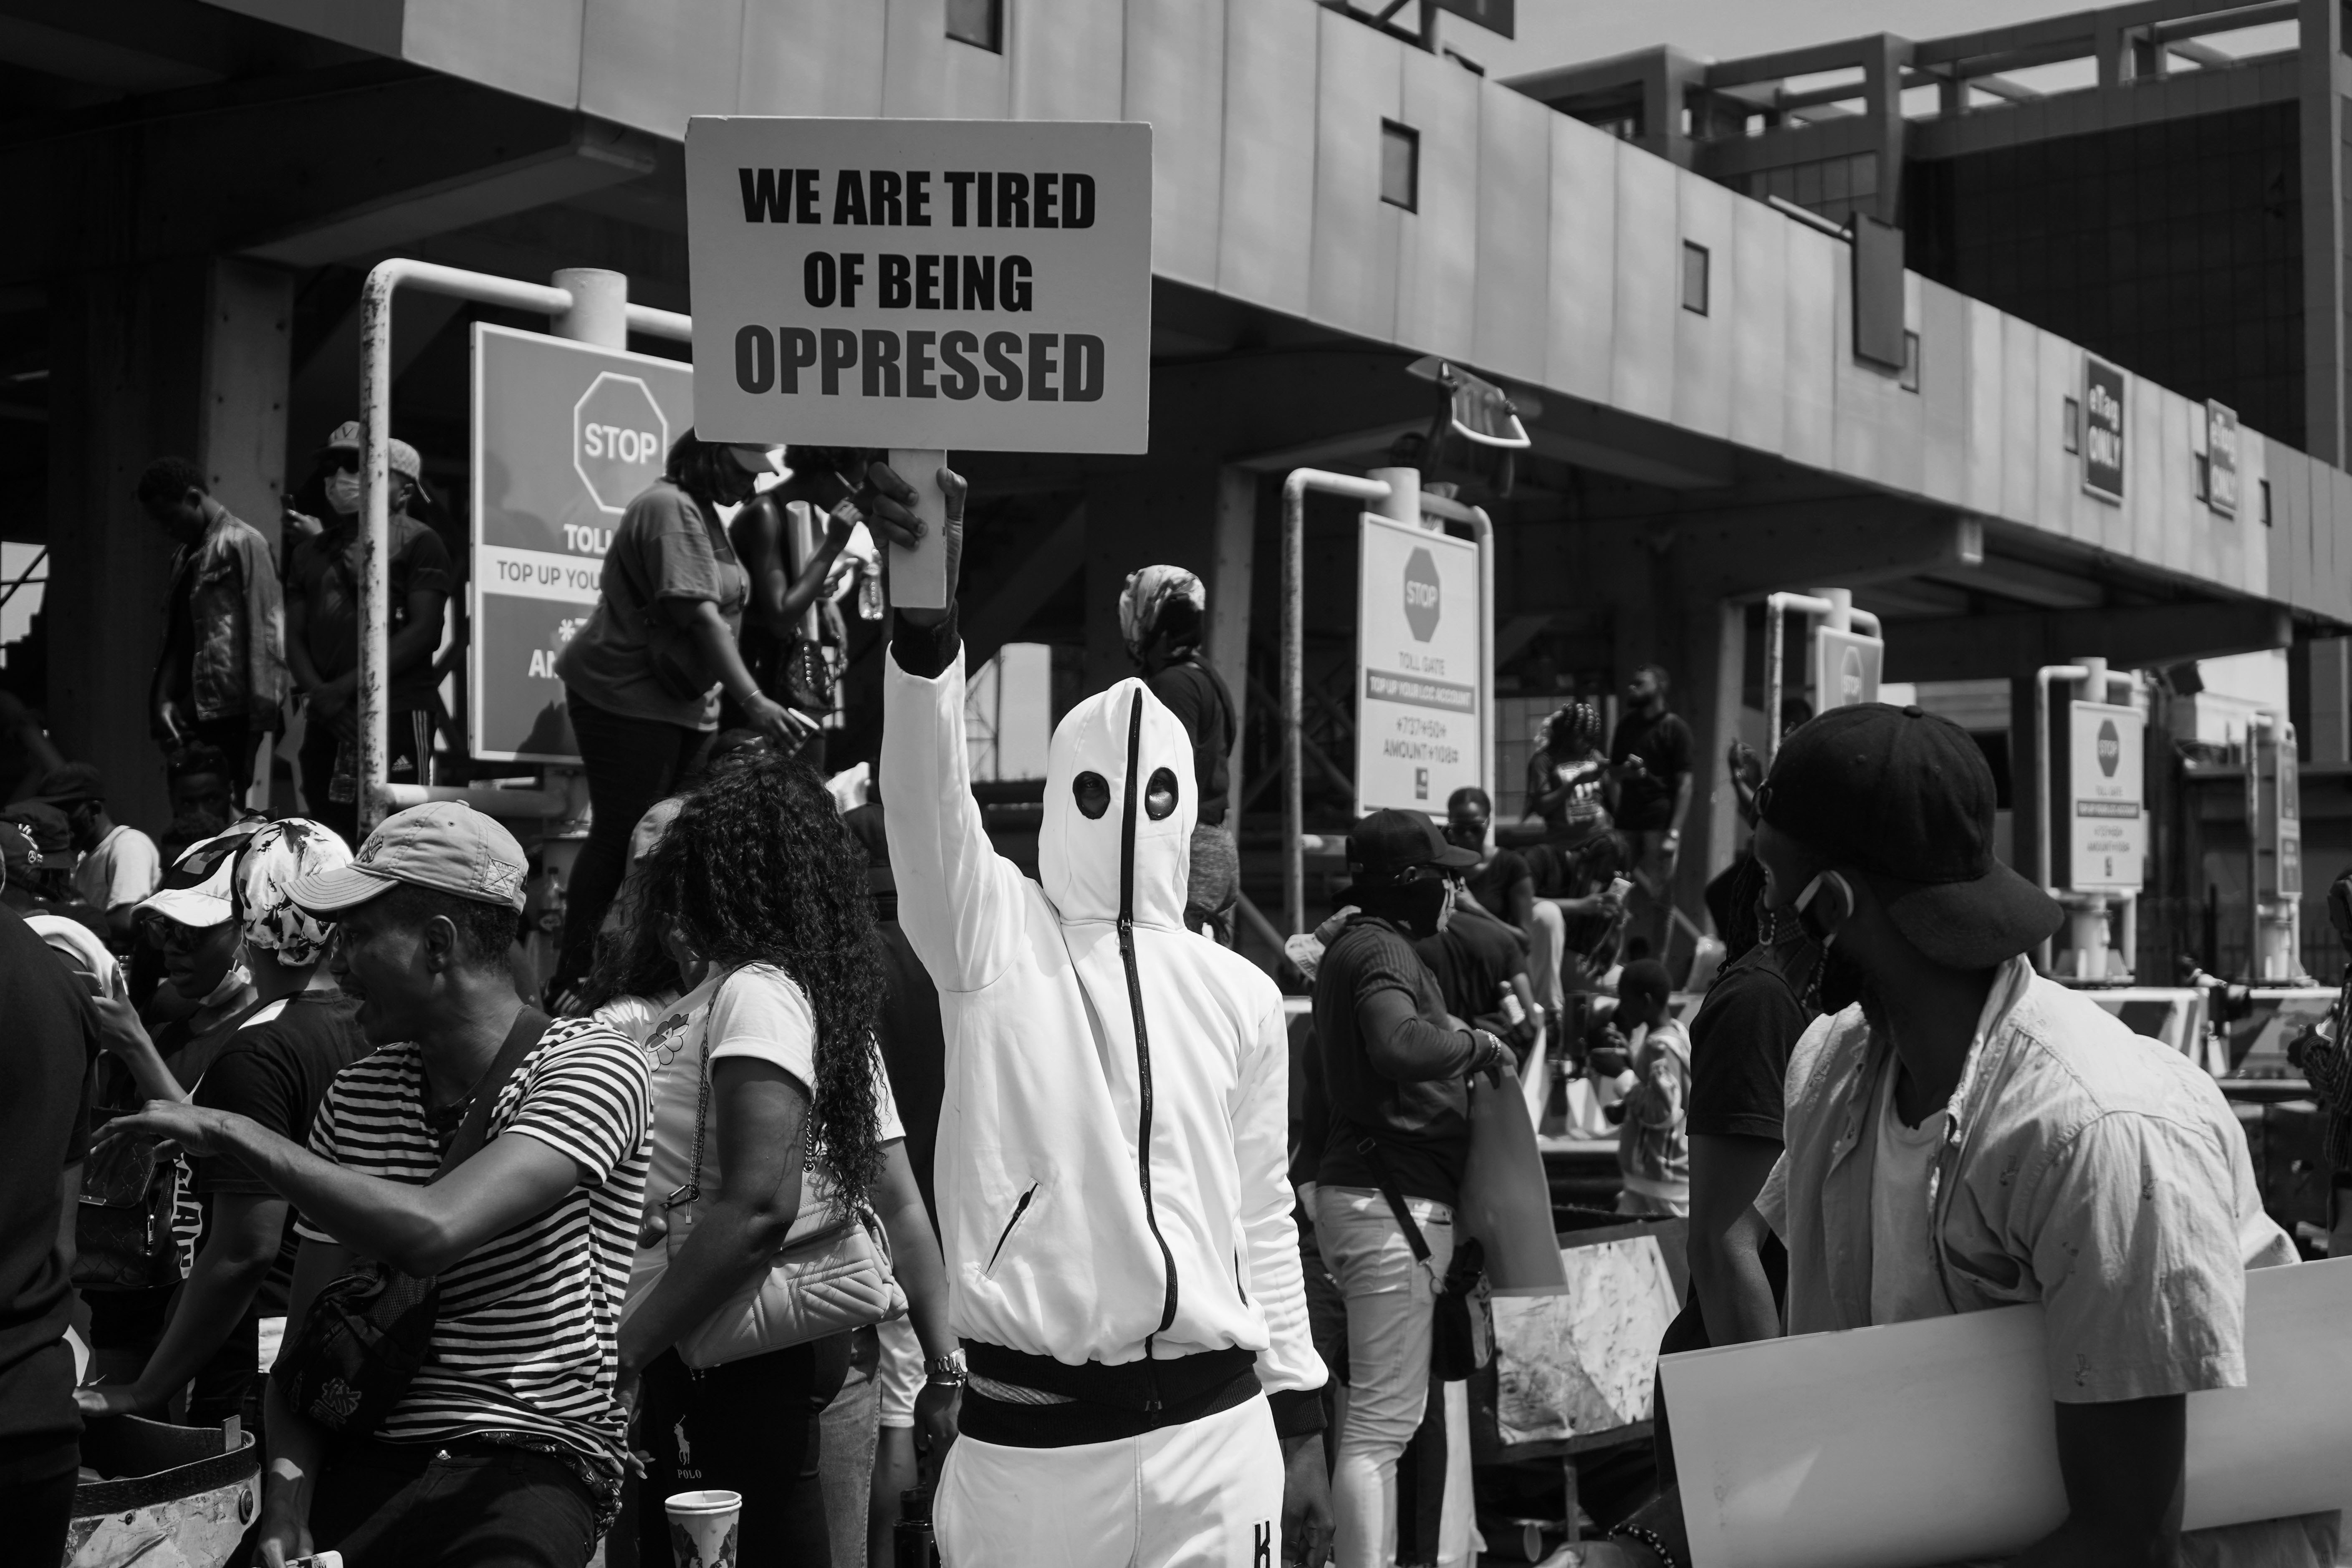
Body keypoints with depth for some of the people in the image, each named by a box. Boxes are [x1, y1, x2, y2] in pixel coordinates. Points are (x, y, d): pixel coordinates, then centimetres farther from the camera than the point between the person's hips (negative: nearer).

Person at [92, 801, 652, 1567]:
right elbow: (305, 1342, 10)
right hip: (366, 1455, 5)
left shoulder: (590, 1064, -10)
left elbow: (431, 1232, -26)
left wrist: (235, 1133, -18)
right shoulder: (355, 1097, 10)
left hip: (532, 1463, -5)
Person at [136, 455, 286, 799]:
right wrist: (162, 698, 3)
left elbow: (266, 632, -10)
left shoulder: (241, 544, -5)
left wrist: (262, 716, -14)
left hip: (229, 715, -7)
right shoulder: (185, 553, 19)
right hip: (190, 713, 7)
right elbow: (175, 636, 17)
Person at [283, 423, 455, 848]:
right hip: (327, 718, 7)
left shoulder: (418, 543, 0)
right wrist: (317, 693, -4)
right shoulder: (310, 551, 19)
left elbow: (425, 630, -9)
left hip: (397, 711, -7)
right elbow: (295, 633, 16)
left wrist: (346, 687, -12)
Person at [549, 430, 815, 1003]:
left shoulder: (700, 511, 15)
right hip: (627, 698, -10)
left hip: (680, 700, 10)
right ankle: (572, 983, 4)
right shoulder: (671, 509, -17)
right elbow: (699, 614, -26)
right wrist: (754, 702, -31)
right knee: (621, 841, -5)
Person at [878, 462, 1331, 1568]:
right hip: (1025, 1437, -2)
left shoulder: (1239, 995, 10)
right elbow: (925, 786, -18)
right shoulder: (992, 932, 1)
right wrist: (925, 607, -35)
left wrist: (1301, 1425, 13)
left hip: (1214, 1437, 3)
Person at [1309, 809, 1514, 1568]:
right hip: (1391, 1200, -11)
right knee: (1381, 1419, -11)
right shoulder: (1381, 950, -14)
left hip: (1388, 1199, 11)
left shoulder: (1353, 945, 19)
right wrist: (1480, 1043, -17)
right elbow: (1401, 1044, -33)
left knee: (1385, 1412, 16)